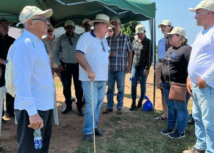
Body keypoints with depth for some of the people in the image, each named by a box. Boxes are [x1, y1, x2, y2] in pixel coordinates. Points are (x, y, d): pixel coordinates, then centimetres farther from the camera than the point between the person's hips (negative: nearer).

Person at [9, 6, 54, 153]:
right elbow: (22, 81, -24)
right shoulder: (25, 43, -17)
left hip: (45, 106, 9)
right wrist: (32, 112, -26)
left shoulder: (38, 42, 14)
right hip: (32, 109, -9)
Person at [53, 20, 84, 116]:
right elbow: (55, 52, 7)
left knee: (78, 87, 2)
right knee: (66, 87, 11)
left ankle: (79, 107, 15)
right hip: (65, 66, 2)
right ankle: (68, 105, 26)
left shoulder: (79, 38, -2)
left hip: (77, 65, -2)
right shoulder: (61, 38, 3)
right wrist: (59, 64, -1)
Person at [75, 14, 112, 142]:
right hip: (90, 78, -8)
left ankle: (94, 126, 26)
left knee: (98, 104, 12)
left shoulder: (104, 40, 17)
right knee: (91, 104, -6)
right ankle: (88, 131, 8)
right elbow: (79, 55, -19)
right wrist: (89, 70, -29)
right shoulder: (86, 36, -8)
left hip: (102, 78, 8)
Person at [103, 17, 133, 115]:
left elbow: (130, 52, 4)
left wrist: (129, 65, -2)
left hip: (121, 68, -2)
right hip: (110, 67, 2)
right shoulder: (108, 38, 6)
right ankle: (109, 107, 21)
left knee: (120, 88, 7)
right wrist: (109, 54, -9)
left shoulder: (126, 38, 1)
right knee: (110, 88, 10)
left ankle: (119, 107, 19)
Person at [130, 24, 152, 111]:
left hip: (144, 67, -4)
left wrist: (147, 68, -13)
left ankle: (140, 103, 14)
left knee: (142, 85, 3)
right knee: (133, 85, 1)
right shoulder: (134, 42, 12)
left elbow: (150, 56, -7)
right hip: (135, 66, 5)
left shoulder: (148, 42, -3)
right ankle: (133, 103, 11)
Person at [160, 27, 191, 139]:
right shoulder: (170, 49, 14)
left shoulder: (186, 49, -15)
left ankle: (180, 131, 17)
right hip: (168, 85, 9)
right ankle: (171, 127, 33)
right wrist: (162, 80, 21)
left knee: (180, 108, 3)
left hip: (180, 86, -9)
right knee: (170, 106, 18)